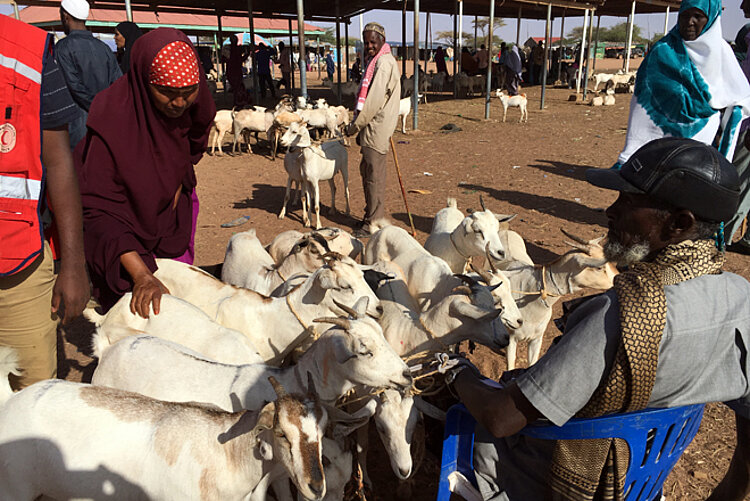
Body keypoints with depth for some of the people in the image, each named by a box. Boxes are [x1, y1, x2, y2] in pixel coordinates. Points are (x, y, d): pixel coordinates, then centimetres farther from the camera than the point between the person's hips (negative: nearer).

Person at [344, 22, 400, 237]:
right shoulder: (376, 61, 17)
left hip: (377, 129, -11)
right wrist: (359, 126, 17)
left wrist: (354, 126, -14)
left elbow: (373, 102, -21)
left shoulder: (384, 63, -16)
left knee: (374, 176, -4)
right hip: (372, 129, 11)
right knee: (367, 171, 17)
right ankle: (372, 215, 30)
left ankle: (373, 224, 6)